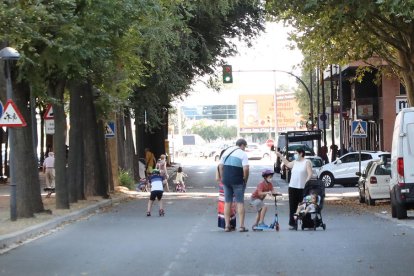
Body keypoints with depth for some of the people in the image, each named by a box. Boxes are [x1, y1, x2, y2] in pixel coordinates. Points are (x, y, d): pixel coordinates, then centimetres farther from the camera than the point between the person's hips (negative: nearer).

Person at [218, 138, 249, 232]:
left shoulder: (226, 151, 12)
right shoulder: (243, 154, -6)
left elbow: (220, 166, 11)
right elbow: (246, 169, -16)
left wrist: (223, 179, 14)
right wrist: (245, 179, -3)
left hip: (226, 181, 5)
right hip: (238, 181, -5)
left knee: (227, 202, 9)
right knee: (240, 202, 2)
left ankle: (227, 226, 9)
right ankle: (242, 226, 0)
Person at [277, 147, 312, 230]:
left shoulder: (307, 162, -3)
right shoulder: (295, 162, 17)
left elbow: (310, 174, -11)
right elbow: (287, 164, 38)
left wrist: (306, 183, -21)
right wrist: (281, 156, 41)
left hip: (302, 188, -6)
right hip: (292, 187, 6)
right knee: (292, 206, 4)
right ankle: (292, 223, 7)